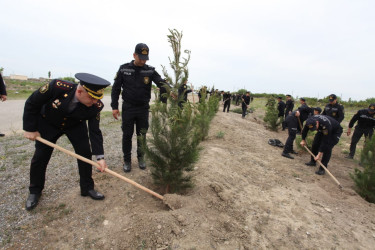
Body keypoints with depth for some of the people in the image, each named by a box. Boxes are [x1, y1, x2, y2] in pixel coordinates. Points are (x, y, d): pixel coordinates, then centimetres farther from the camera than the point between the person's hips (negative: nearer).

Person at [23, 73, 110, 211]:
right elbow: (31, 104, -19)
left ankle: (87, 188, 12)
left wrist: (100, 157, -30)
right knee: (40, 157, 2)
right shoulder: (56, 86, -36)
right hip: (48, 124, -1)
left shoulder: (96, 106, -30)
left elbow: (94, 131, -23)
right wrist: (30, 129, -14)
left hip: (76, 126, 1)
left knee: (85, 154, -6)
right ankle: (35, 191, 27)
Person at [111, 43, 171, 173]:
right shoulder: (124, 69, 0)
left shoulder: (150, 71, -1)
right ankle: (127, 160, 21)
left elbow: (161, 83, -13)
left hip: (143, 108, 1)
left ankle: (141, 158, 27)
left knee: (142, 135, 9)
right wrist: (114, 106, -1)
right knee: (127, 135, 5)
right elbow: (116, 88, 3)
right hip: (128, 108, 0)